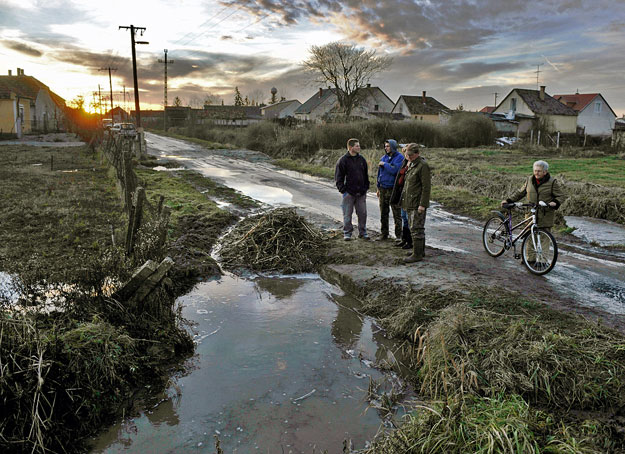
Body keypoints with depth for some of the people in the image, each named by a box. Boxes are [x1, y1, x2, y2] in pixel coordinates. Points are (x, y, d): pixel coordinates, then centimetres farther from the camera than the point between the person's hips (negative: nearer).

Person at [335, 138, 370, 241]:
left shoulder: (362, 159, 10)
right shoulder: (343, 160, -5)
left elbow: (366, 175, 18)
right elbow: (338, 177, -5)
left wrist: (366, 188, 10)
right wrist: (343, 190, -11)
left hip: (361, 193, 4)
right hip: (349, 193, -4)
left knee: (362, 213, 7)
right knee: (347, 214, 2)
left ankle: (362, 232, 19)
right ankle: (347, 233, 12)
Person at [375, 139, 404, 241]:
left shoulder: (399, 157, -7)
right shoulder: (383, 158, 12)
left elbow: (394, 170, -23)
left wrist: (384, 164, -10)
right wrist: (378, 188, 17)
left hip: (394, 189, -6)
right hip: (383, 189, 6)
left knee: (397, 214, 0)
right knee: (383, 214, 10)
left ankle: (398, 235, 8)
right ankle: (384, 234, 19)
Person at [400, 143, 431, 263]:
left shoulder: (423, 166, -14)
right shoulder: (410, 165, 16)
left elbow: (426, 187, -18)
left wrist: (422, 204, -21)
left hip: (418, 204, -10)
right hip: (410, 203, 10)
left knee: (416, 228, -7)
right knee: (414, 227, 16)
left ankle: (417, 254, -2)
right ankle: (420, 250, 27)